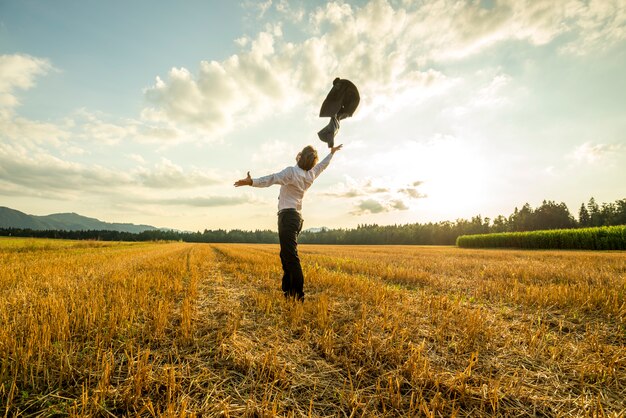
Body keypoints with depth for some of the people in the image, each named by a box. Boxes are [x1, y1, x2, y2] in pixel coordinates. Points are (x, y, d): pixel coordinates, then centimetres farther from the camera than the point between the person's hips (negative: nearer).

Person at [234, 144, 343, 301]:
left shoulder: (292, 172, -11)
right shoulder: (311, 175, 11)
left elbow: (273, 179, -26)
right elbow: (322, 165, 30)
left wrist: (252, 182, -36)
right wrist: (332, 152, 47)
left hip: (287, 216, -9)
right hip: (297, 216, 9)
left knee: (291, 257, -11)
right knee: (286, 255, 15)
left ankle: (299, 294, -13)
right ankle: (288, 291, 20)